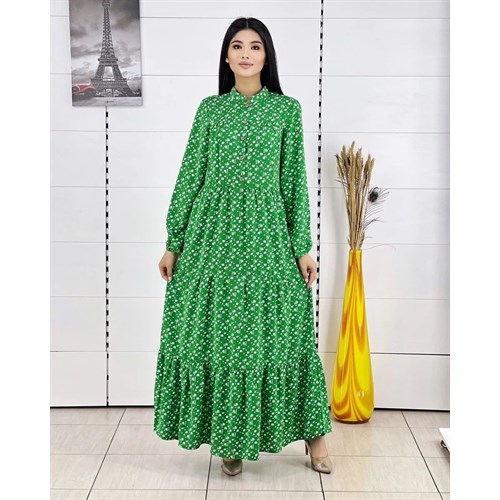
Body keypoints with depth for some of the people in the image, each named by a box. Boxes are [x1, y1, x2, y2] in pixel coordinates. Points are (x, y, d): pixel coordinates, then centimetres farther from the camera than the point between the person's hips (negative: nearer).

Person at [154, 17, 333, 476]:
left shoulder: (286, 108, 5)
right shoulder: (210, 109, 9)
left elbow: (294, 180, 3)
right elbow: (190, 176, 7)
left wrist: (303, 246, -2)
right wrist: (173, 243, 4)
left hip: (266, 232, -1)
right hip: (212, 232, 2)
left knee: (276, 330, 3)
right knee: (214, 331, 4)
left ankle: (312, 430, 20)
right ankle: (230, 437, 20)